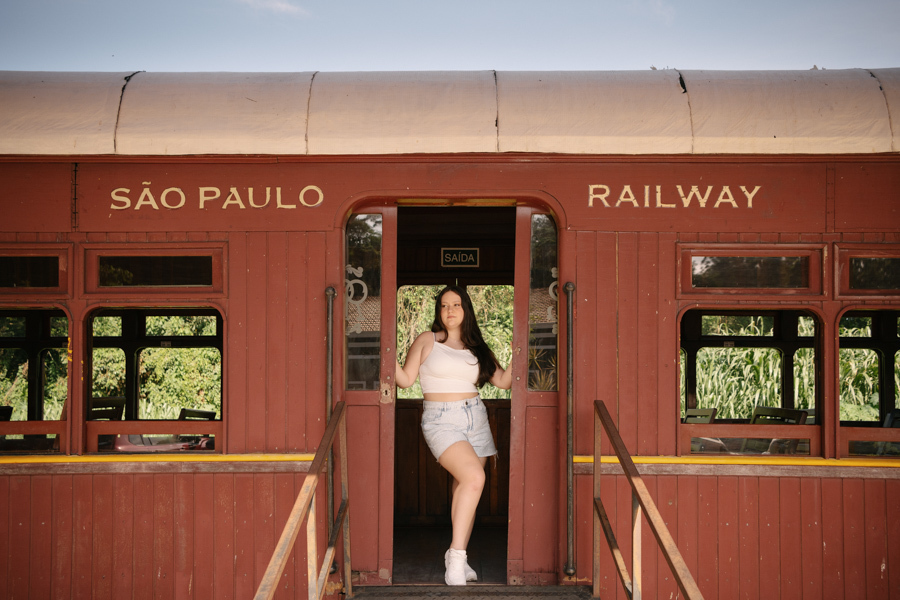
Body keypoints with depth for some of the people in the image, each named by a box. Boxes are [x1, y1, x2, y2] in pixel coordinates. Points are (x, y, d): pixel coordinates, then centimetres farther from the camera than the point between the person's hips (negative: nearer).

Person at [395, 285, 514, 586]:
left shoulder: (477, 347, 13)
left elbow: (504, 381, 11)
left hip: (475, 419, 5)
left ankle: (457, 560, 16)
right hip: (441, 422, -5)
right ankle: (456, 555, -17)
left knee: (464, 489, 5)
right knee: (474, 477, -24)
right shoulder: (427, 341, 4)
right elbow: (405, 379, 0)